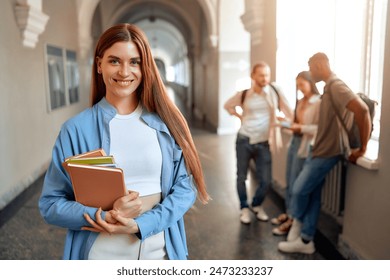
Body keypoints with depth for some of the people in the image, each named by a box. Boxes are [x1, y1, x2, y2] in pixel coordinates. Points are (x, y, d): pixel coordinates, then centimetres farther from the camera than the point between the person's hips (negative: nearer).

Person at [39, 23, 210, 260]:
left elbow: (185, 186, -3)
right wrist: (105, 217, -20)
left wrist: (141, 225, -17)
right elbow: (50, 204, -4)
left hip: (161, 251, 1)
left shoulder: (165, 121, -4)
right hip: (101, 254, -1)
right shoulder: (77, 129, -7)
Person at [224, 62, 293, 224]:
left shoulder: (275, 93, -1)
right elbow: (228, 105, 15)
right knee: (241, 177, 7)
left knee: (266, 180, 1)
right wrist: (240, 117, 4)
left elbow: (288, 112, -1)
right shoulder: (244, 94, 0)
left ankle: (257, 205, 30)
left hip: (263, 143, 0)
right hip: (244, 140, 0)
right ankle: (244, 208, 26)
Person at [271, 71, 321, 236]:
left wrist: (301, 128, -24)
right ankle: (288, 213, 29)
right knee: (289, 182, 15)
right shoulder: (300, 102, 12)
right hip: (294, 142, 8)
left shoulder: (318, 103, -13)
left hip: (305, 146, -8)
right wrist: (289, 125, 0)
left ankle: (292, 220, 12)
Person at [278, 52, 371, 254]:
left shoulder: (336, 86, -18)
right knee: (312, 195, 11)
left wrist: (362, 148, -23)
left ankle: (297, 222, 27)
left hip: (327, 153, -10)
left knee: (300, 190, 0)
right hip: (319, 150, 10)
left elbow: (362, 111, -29)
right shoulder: (329, 87, 13)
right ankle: (305, 241, 20)